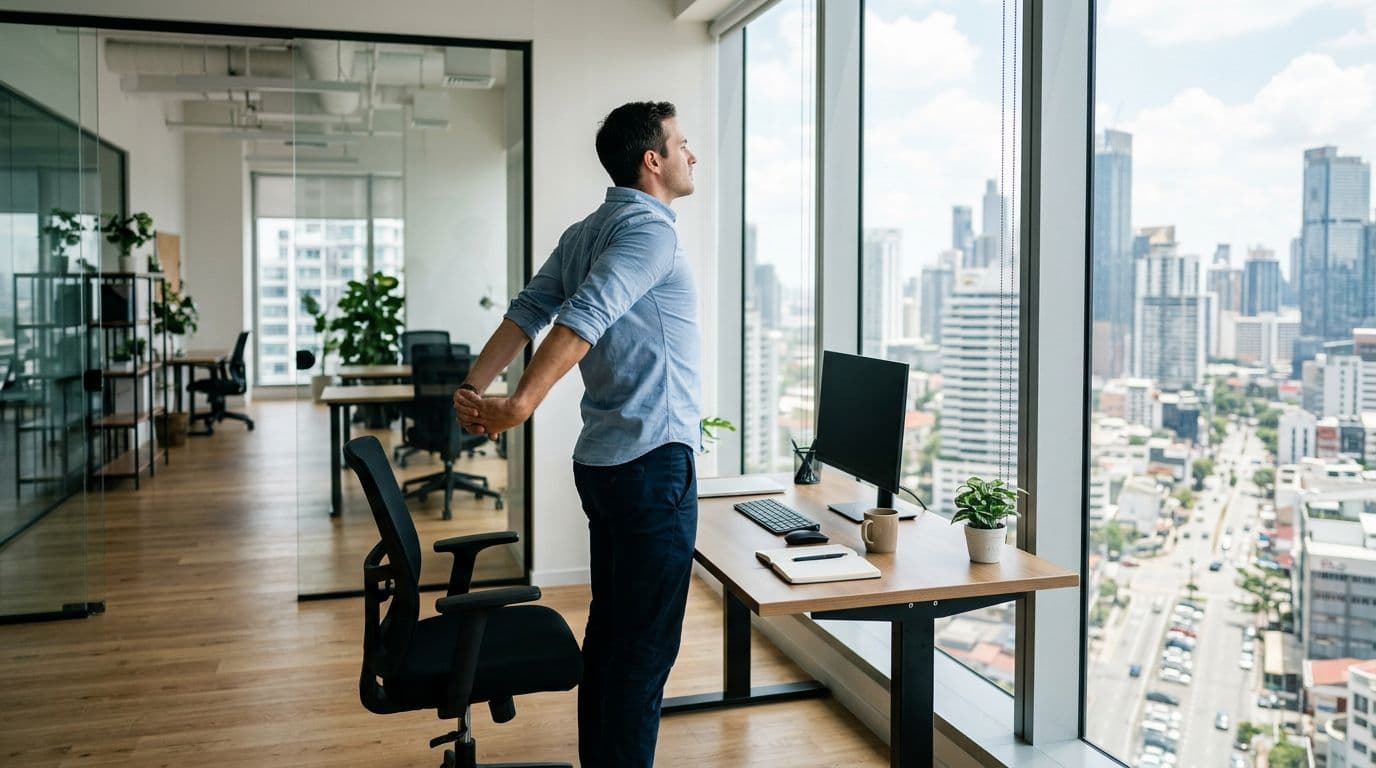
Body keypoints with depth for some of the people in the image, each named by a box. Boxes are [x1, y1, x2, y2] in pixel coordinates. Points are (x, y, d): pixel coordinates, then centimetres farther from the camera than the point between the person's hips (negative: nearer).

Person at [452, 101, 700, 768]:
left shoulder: (585, 232, 15)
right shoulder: (651, 228, -13)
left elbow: (526, 311, 8)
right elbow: (583, 318, -25)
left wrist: (474, 387, 2)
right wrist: (519, 406, -28)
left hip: (604, 460, 9)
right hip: (653, 458, -9)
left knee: (609, 630, 17)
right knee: (647, 644, -1)